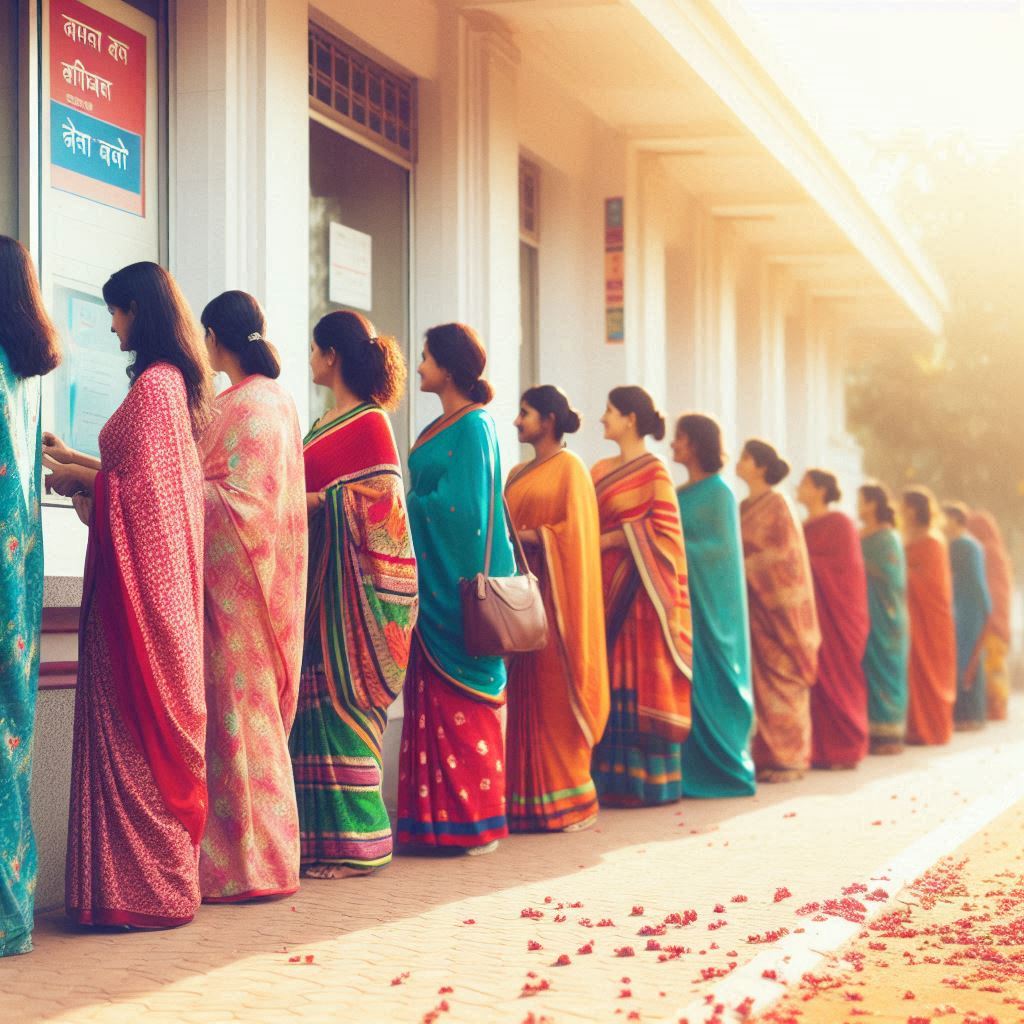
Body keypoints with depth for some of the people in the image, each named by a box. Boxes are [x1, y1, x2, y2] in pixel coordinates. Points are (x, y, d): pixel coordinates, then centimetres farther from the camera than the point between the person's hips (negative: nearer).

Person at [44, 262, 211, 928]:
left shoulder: (152, 384, -14)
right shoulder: (176, 381, 15)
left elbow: (138, 486, -17)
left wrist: (75, 477, -2)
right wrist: (79, 461, 25)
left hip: (138, 574, -10)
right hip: (165, 570, 10)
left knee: (132, 721, -6)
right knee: (160, 719, 11)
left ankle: (138, 886, -2)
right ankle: (165, 875, 17)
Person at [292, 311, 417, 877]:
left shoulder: (370, 423, -7)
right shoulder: (324, 424, 19)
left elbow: (379, 503, -14)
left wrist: (314, 502, -15)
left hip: (349, 585, -8)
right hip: (315, 579, 8)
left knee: (341, 704, -7)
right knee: (316, 703, 6)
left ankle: (352, 844, -2)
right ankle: (321, 838, 10)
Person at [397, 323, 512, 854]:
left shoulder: (473, 427, -11)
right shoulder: (440, 427, 16)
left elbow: (458, 507, -17)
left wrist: (408, 509, -8)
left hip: (457, 581, -9)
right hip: (433, 577, 9)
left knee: (460, 700, -5)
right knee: (432, 695, 7)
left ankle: (471, 821, 1)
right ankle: (439, 816, 11)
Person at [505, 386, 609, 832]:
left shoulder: (570, 468, -2)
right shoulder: (518, 474, 19)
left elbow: (575, 533, -10)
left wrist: (530, 537, -17)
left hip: (554, 595, -7)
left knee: (555, 696, -7)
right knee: (523, 696, 3)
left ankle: (568, 799, -3)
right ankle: (526, 798, 4)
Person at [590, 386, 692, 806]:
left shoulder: (654, 470, -4)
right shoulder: (601, 470, 17)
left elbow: (662, 528, -12)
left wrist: (608, 540, -13)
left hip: (639, 590, -7)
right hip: (606, 585, 7)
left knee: (640, 681, -6)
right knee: (609, 679, 3)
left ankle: (647, 779, -2)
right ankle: (612, 776, 5)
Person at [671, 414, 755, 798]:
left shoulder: (718, 492, -7)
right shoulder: (682, 493, 16)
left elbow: (722, 547, -14)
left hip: (707, 603, -7)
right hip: (682, 600, 7)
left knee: (706, 685, -6)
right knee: (686, 687, 5)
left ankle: (719, 768, 0)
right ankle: (691, 768, 7)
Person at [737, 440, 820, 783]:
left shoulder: (776, 505, -8)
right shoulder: (746, 507, 15)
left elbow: (780, 556, -13)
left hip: (775, 602, -8)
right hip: (753, 604, 8)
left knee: (778, 676, -6)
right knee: (761, 676, 6)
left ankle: (787, 757, -3)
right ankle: (767, 753, 8)